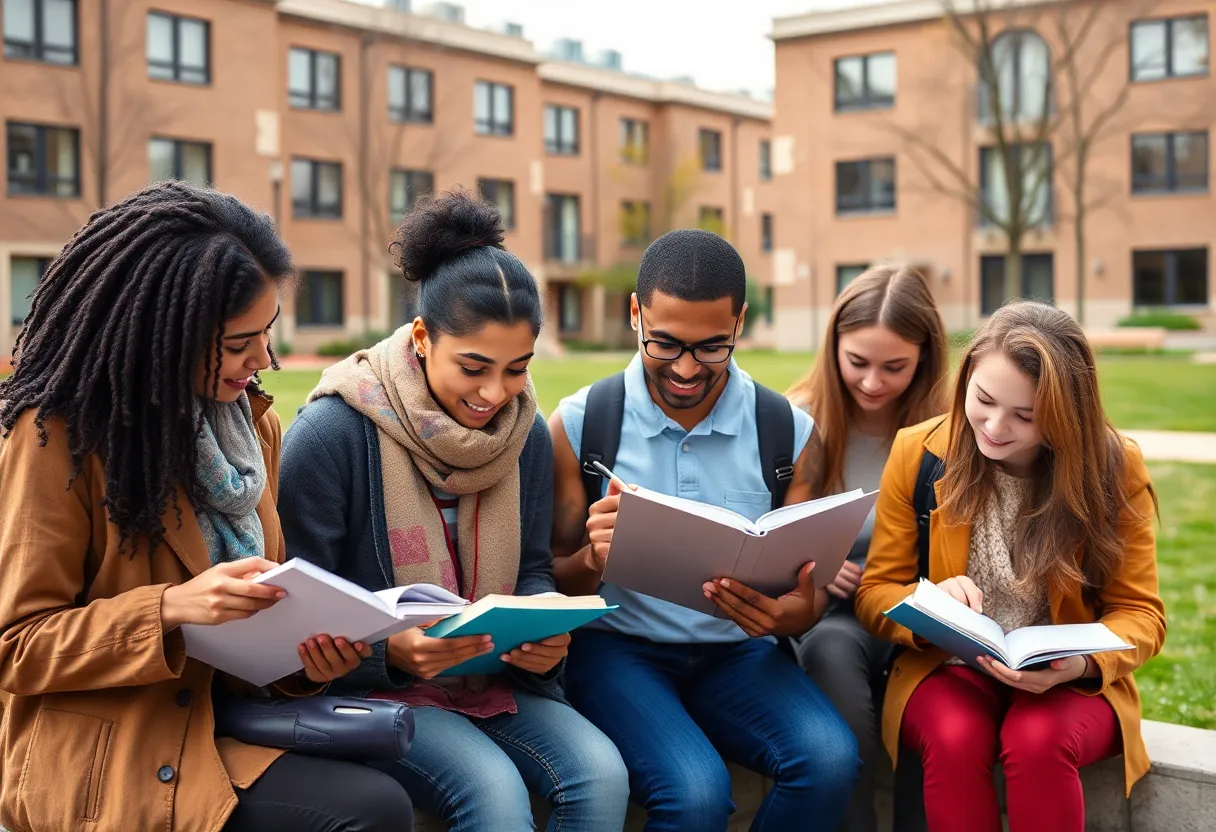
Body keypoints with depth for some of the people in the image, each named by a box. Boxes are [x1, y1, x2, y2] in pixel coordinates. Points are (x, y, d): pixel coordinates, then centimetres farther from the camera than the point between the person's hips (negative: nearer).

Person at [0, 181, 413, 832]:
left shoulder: (255, 427, 11)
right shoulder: (59, 435, -9)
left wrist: (306, 651, -6)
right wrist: (169, 608, -22)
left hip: (227, 723, 6)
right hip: (100, 759, -6)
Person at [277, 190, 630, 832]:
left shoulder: (528, 434, 3)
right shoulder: (331, 432, -14)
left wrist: (546, 633, -11)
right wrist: (389, 649, -27)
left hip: (494, 679, 5)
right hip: (372, 686, -5)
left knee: (601, 772, -20)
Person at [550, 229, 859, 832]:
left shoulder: (787, 431, 1)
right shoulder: (579, 424, -5)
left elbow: (810, 592, 6)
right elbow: (553, 581, 0)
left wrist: (792, 614, -19)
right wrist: (591, 561, -24)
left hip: (736, 651, 3)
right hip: (617, 647, -2)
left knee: (829, 759, -26)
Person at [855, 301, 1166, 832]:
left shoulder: (1114, 468, -6)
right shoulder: (917, 453, -5)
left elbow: (1139, 613, 0)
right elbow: (876, 593, 1)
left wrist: (1081, 662, -22)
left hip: (1070, 683, 0)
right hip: (947, 667, 1)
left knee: (1038, 743, -34)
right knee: (954, 741, -33)